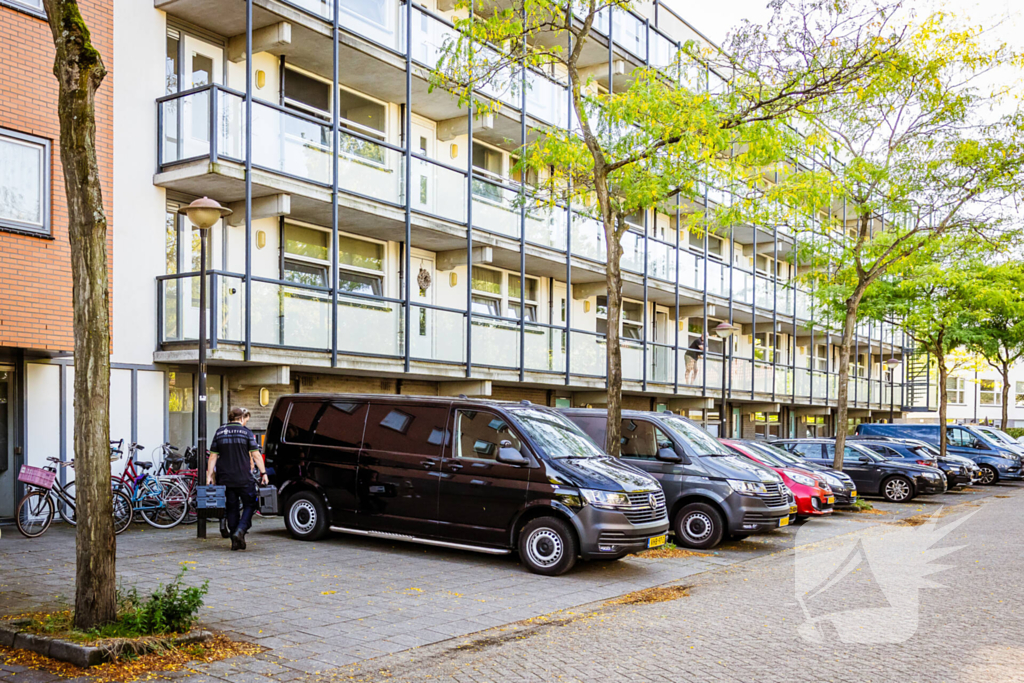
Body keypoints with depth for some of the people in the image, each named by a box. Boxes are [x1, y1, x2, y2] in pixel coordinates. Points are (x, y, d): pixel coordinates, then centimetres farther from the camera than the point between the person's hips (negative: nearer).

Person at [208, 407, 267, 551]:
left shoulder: (220, 432, 8)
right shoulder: (246, 432, -3)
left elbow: (213, 456, 7)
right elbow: (255, 455, -6)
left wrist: (210, 475, 10)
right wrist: (263, 473, -3)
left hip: (225, 478, 4)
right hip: (244, 478, -4)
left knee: (231, 508, 11)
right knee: (249, 505, 8)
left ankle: (235, 541, 11)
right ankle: (240, 531, -14)